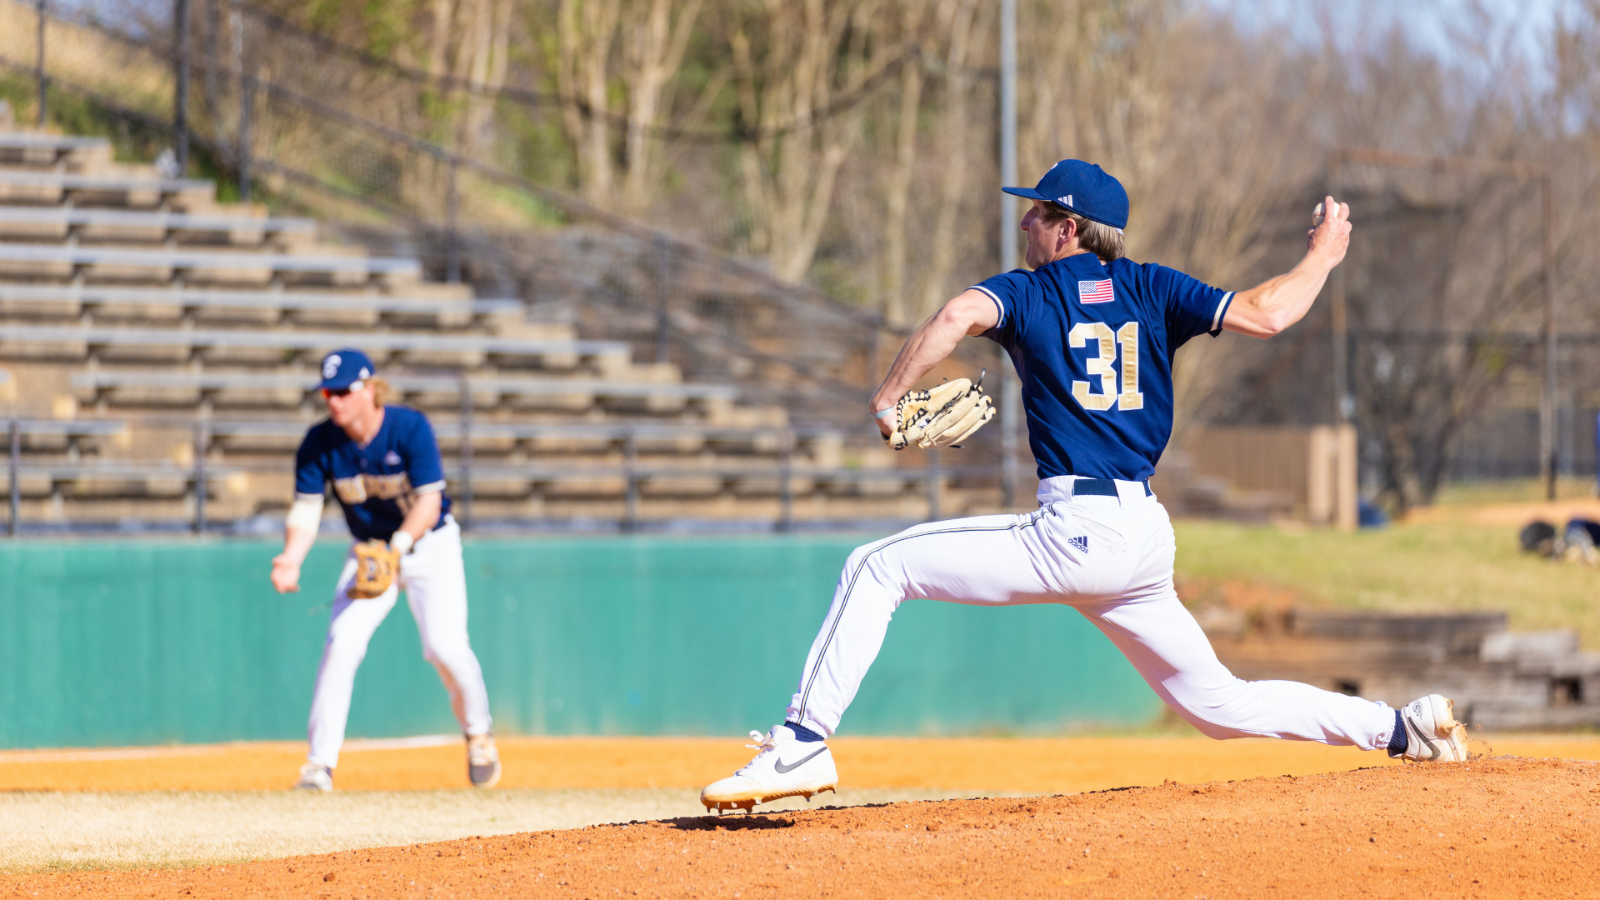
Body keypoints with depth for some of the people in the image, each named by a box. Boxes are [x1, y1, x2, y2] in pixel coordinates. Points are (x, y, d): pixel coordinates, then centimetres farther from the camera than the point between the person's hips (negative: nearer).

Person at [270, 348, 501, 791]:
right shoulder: (319, 442, -15)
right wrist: (291, 558, -36)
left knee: (445, 646, -16)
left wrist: (400, 545, -45)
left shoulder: (410, 428, -24)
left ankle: (478, 733, 14)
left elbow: (429, 501, -28)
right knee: (341, 641, -16)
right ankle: (320, 764, -13)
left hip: (430, 543, -3)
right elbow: (306, 509, -16)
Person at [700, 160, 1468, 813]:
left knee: (877, 568, -1)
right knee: (1216, 701, 20)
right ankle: (1399, 728, 11)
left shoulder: (1028, 293, 3)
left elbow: (960, 315, -19)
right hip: (1149, 538, 6)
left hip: (1075, 533, -6)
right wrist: (1323, 255, 22)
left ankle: (804, 742, -13)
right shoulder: (1151, 291, 14)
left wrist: (889, 397, -9)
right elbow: (1262, 314, 4)